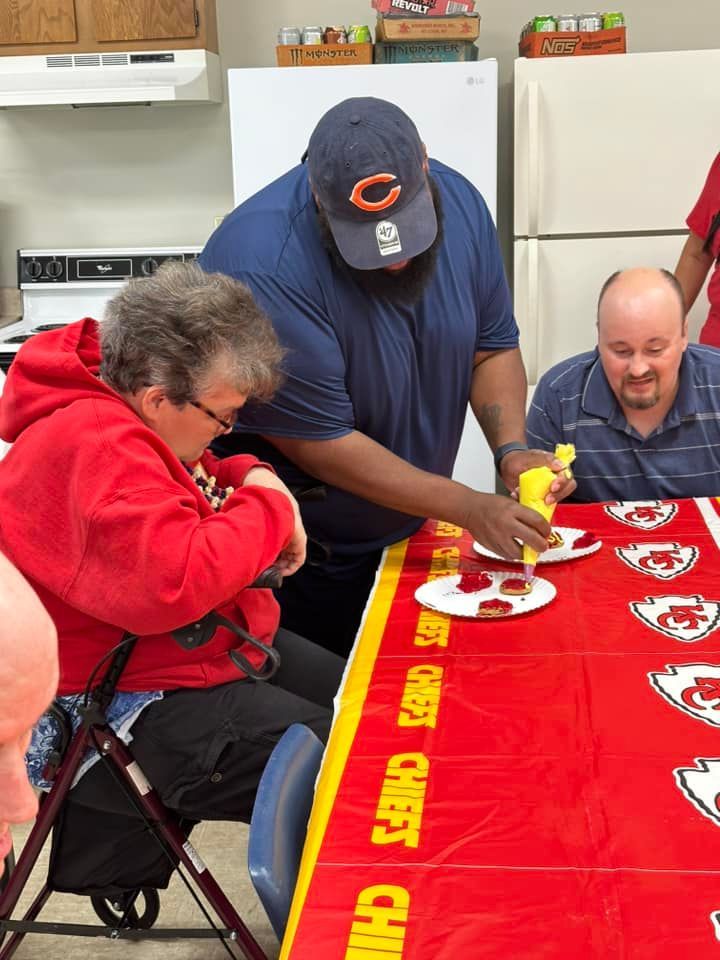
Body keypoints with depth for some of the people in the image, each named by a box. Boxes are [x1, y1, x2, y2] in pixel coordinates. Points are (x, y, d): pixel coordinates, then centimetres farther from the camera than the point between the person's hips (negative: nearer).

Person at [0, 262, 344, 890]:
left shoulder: (128, 412, 4)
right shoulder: (89, 448, -28)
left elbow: (188, 484, 23)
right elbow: (173, 582, -40)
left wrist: (251, 477, -1)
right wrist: (268, 510, -23)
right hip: (139, 708, -11)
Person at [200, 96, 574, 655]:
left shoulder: (457, 201, -9)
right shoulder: (261, 263, -29)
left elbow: (493, 346, 2)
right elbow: (319, 442, -25)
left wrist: (512, 449, -16)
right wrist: (469, 509, -24)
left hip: (405, 533, 6)